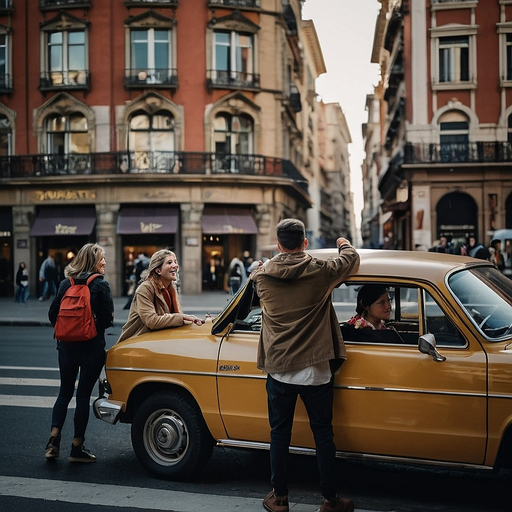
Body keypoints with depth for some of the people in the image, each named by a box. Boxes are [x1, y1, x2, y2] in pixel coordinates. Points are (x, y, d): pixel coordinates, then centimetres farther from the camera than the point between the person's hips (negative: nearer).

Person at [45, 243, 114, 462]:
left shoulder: (66, 283, 4)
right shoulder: (101, 285, -9)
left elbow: (52, 314, 5)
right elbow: (107, 319, -10)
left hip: (67, 345, 4)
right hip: (91, 347, -4)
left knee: (64, 392, 15)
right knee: (83, 395, 3)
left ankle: (54, 440, 6)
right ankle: (77, 447, 9)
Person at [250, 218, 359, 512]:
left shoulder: (262, 274, -5)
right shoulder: (320, 272, -10)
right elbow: (352, 258, 8)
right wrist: (344, 243, 29)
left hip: (278, 370, 2)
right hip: (315, 371, -1)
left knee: (280, 435, 13)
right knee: (323, 435, 11)